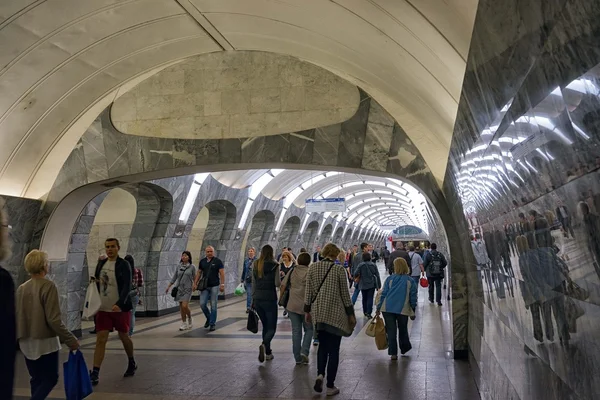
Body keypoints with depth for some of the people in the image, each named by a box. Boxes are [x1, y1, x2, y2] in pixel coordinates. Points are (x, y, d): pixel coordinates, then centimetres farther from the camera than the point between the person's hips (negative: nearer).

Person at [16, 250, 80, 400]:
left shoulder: (21, 288, 2)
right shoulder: (48, 286, -16)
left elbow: (16, 317, 7)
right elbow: (53, 319, -20)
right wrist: (70, 340, -14)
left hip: (26, 342, 6)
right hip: (45, 341, -6)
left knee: (36, 379, 18)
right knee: (50, 379, 5)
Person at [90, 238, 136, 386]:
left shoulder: (124, 265, -11)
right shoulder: (101, 263, 6)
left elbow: (127, 286, -20)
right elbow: (96, 282, 19)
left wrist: (120, 304, -33)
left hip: (121, 308, -4)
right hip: (103, 308, 4)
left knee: (124, 337, 12)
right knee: (100, 340, -4)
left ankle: (132, 363, 34)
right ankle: (95, 373, -1)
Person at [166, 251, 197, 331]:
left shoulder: (192, 267, -4)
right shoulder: (179, 266, 6)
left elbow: (194, 278, 0)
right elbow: (174, 277, 11)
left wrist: (194, 285, -9)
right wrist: (168, 287, 9)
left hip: (187, 289, -4)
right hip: (179, 288, 4)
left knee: (185, 306, -14)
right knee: (181, 307, 6)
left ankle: (190, 320, 12)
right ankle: (184, 324, 15)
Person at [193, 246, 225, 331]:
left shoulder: (218, 261, -4)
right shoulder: (202, 261, 7)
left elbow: (222, 273, -7)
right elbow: (199, 273, 13)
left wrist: (222, 284, -14)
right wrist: (195, 283, 7)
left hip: (214, 286, -3)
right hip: (205, 286, 3)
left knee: (213, 306, 1)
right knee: (202, 304, -3)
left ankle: (213, 323, 11)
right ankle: (208, 318, 22)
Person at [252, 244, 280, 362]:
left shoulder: (255, 265, 5)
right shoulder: (274, 265, -9)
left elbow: (253, 283, 8)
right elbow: (277, 284, -14)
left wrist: (253, 299, 15)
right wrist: (280, 280, 9)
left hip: (258, 299, 5)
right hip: (270, 299, -5)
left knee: (265, 325, 18)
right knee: (272, 327, 3)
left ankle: (268, 352, 20)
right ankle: (264, 345, -24)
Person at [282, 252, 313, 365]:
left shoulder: (292, 271, 5)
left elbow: (283, 285, 5)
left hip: (292, 306, 3)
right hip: (306, 306, -3)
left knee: (296, 331, 9)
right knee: (309, 330, 14)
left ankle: (297, 358, 13)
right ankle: (304, 351, -3)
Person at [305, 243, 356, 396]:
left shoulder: (312, 267, 0)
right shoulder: (339, 269, -9)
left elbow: (308, 291, 3)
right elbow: (344, 293, -5)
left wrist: (307, 310, 13)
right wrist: (351, 314, 4)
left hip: (318, 313, 3)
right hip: (335, 313, -3)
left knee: (323, 346, 19)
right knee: (333, 349, 6)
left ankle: (320, 374, -1)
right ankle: (330, 386, 11)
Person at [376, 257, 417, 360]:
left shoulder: (389, 279, -1)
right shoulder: (410, 281, 0)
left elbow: (383, 294, 0)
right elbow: (413, 298, 3)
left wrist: (379, 307, 6)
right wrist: (412, 312, 12)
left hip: (387, 309, 0)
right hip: (403, 310, 1)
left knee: (391, 331, 5)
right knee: (403, 330, 20)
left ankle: (393, 353, 4)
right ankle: (404, 349, 36)